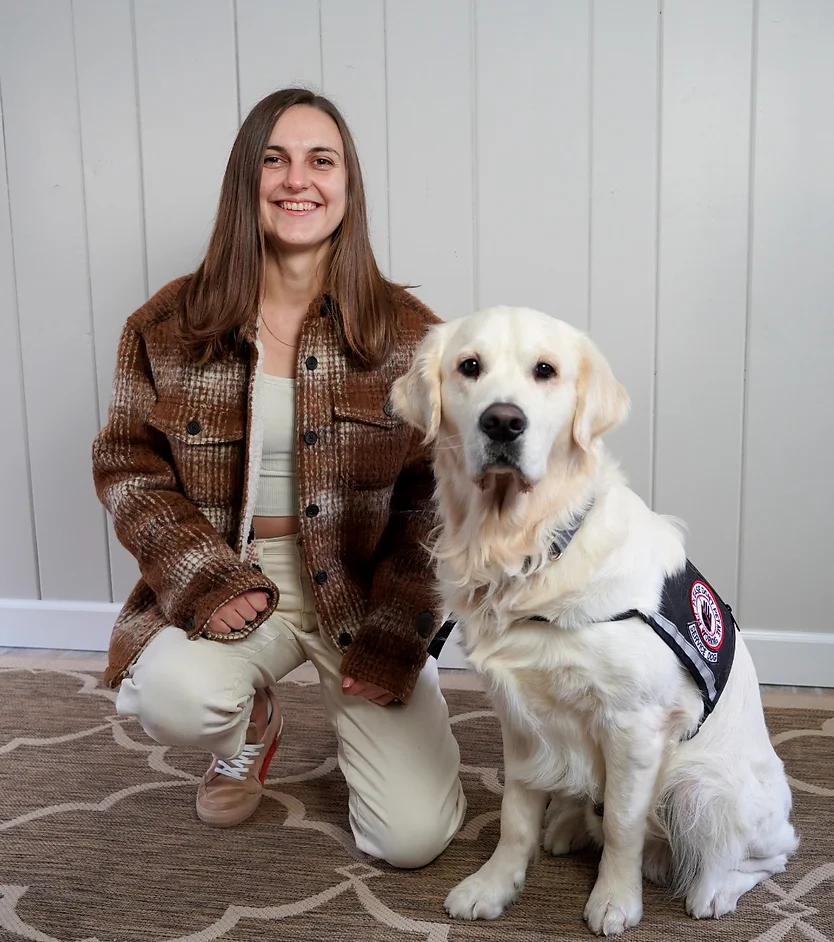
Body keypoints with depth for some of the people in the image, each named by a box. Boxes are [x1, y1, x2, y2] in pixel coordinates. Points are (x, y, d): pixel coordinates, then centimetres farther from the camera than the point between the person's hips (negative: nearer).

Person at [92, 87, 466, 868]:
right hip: (226, 579, 1)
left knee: (413, 838, -7)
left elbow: (434, 497, -4)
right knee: (171, 698, -33)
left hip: (364, 589, 0)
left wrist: (395, 638, -11)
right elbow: (128, 466, 1)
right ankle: (252, 728, 8)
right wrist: (204, 579, -15)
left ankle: (351, 707, 28)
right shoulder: (169, 326, -3)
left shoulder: (405, 332, -6)